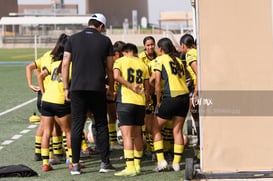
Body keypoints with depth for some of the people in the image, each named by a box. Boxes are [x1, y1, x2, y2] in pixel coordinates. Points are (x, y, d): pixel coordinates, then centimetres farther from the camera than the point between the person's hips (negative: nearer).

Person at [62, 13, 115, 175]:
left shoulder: (73, 39, 6)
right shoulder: (105, 41, 4)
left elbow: (65, 65, 2)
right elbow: (110, 68, 6)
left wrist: (66, 88, 8)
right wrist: (111, 89, 18)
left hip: (77, 89, 1)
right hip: (97, 89, -1)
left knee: (77, 125, 4)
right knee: (101, 125, 10)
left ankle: (75, 165, 4)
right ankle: (105, 162, 10)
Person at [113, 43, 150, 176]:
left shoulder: (120, 61, 4)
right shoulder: (142, 64, 15)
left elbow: (116, 76, -16)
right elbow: (147, 87, 15)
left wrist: (131, 86, -10)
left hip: (125, 100, -5)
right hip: (140, 101, 5)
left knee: (127, 135, -8)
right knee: (137, 135, 15)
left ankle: (130, 167, -14)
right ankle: (137, 165, 21)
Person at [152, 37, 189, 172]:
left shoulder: (160, 60, 2)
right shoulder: (178, 60, 20)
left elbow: (158, 82, -5)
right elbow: (183, 78, 12)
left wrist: (158, 102, 2)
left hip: (170, 97, -6)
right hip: (184, 96, 6)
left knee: (156, 128, 8)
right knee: (177, 130, 12)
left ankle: (161, 160, -1)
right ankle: (176, 163, 10)